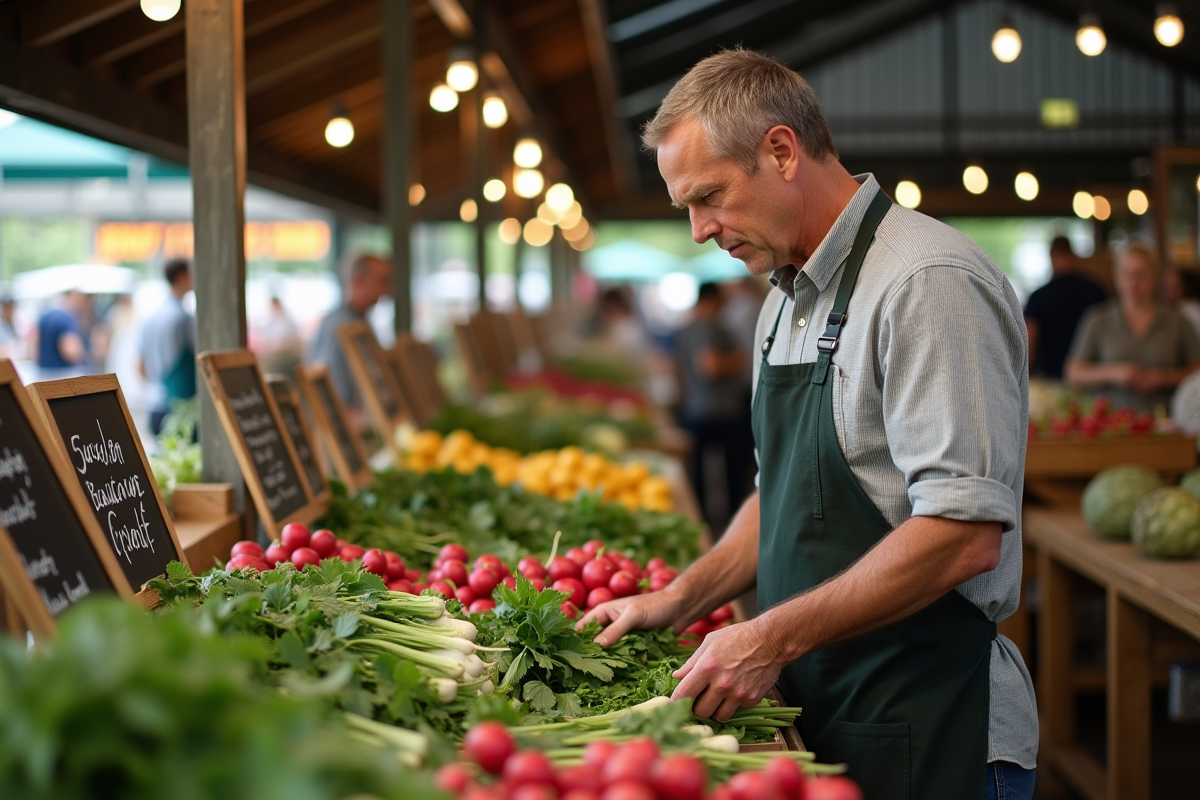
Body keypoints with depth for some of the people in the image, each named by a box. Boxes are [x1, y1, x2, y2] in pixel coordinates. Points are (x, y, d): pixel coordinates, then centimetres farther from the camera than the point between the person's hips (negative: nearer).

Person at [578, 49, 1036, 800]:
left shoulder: (930, 284, -17)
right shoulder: (788, 302, 13)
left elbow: (964, 535, -24)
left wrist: (773, 639, -21)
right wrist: (679, 601, 10)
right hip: (811, 710, 8)